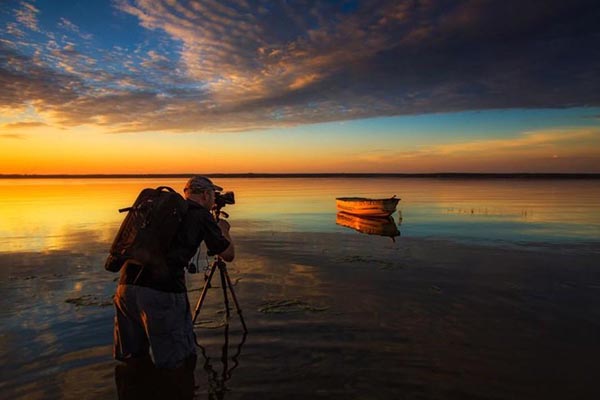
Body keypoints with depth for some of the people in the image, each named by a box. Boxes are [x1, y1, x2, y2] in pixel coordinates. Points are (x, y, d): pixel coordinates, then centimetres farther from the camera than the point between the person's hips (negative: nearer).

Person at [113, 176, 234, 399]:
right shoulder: (201, 215, 4)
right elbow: (228, 255, 12)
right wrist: (223, 230, 32)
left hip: (126, 286, 7)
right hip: (162, 292, -7)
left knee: (132, 359, 20)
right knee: (177, 362, 7)